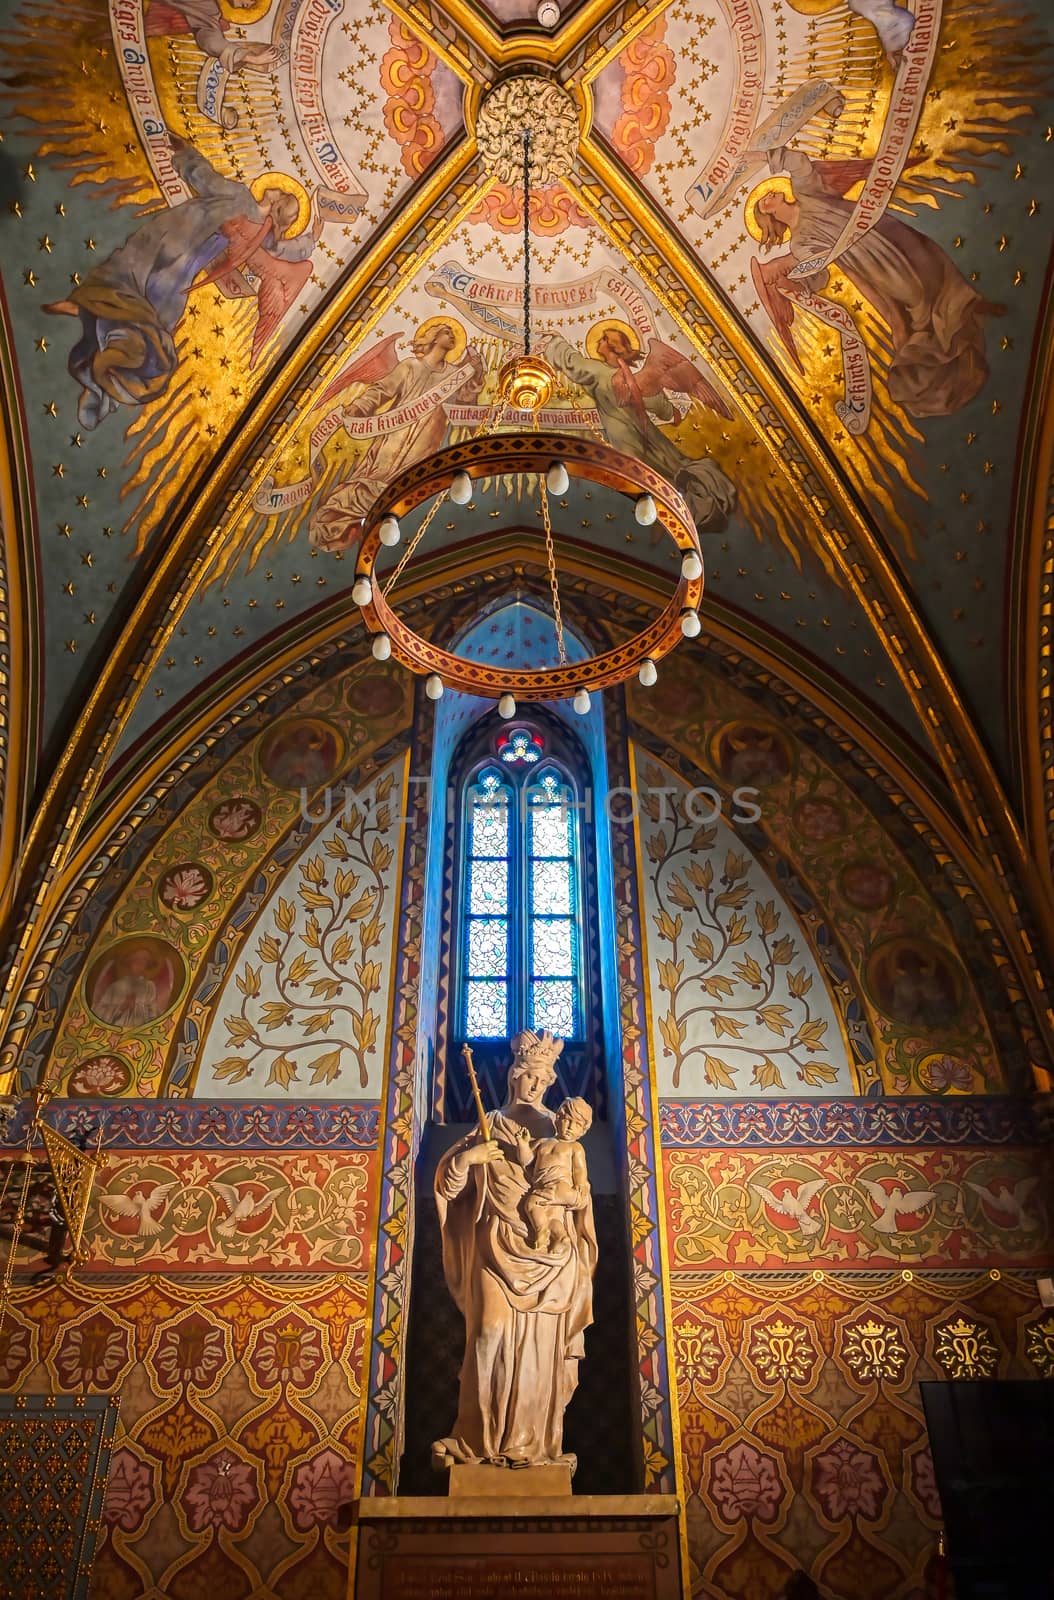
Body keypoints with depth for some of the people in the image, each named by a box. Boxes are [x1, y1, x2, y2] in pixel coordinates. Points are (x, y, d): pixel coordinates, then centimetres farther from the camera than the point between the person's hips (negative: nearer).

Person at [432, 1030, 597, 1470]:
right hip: (499, 1249, -1)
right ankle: (484, 1436, 6)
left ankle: (536, 1440, 10)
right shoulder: (489, 1128, 7)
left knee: (542, 1344, 0)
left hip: (549, 1253, 1)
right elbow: (448, 1182, 2)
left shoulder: (556, 1130, 9)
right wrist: (465, 1158, -18)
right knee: (492, 1337, -5)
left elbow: (580, 1193, 8)